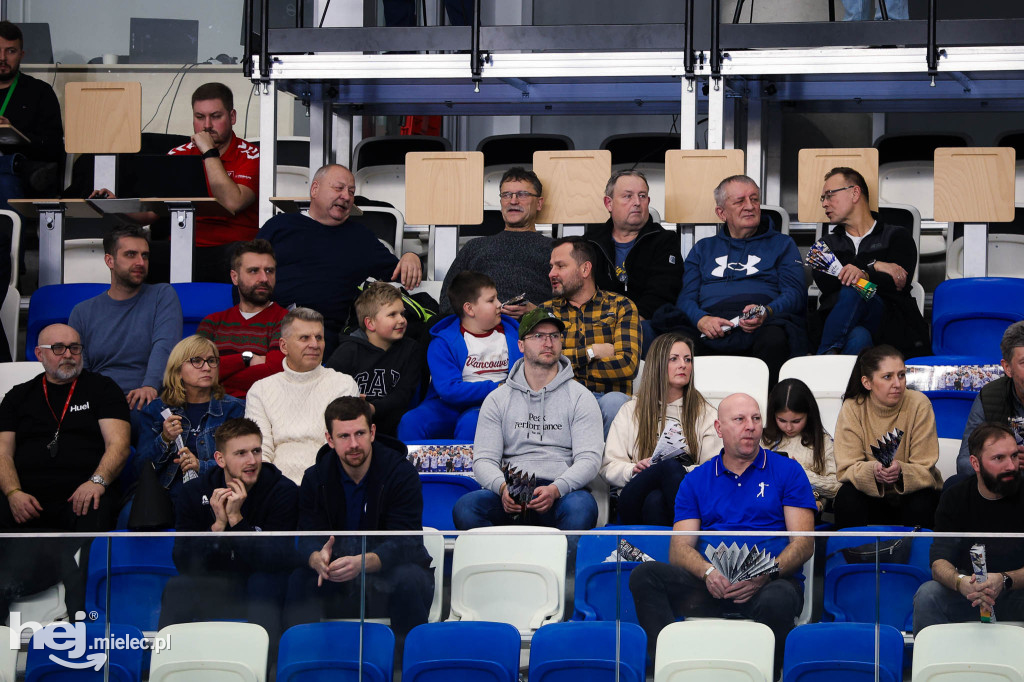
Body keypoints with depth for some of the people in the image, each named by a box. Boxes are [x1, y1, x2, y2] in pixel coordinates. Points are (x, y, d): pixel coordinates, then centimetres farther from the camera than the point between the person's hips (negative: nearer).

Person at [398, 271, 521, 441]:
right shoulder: (443, 342, -1)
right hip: (450, 405, 0)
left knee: (470, 423, -36)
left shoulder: (511, 332, 11)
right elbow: (449, 389, -12)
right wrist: (494, 389, -16)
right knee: (411, 422, -28)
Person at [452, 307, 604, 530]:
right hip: (511, 498, 1)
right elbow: (484, 460, 8)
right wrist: (503, 487, -17)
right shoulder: (497, 399, 16)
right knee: (465, 507, -30)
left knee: (581, 507, -38)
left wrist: (555, 489, -21)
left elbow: (589, 459, -1)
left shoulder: (581, 398, 10)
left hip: (561, 495, -1)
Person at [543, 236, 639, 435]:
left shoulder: (620, 306, 11)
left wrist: (568, 364, -3)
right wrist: (591, 352, -4)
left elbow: (628, 363, -5)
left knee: (615, 402, -37)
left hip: (607, 398, 0)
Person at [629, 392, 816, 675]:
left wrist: (766, 573, -15)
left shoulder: (787, 471, 14)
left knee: (776, 601, -40)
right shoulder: (697, 480, 20)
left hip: (770, 582, -2)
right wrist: (708, 573, -14)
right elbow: (680, 547, 10)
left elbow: (803, 543, 5)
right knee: (644, 575, -25)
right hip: (710, 585, 3)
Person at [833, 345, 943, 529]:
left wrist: (901, 471, -38)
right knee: (847, 496, -30)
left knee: (922, 500, -32)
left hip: (911, 495, 0)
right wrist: (872, 471, -38)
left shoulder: (918, 404, -14)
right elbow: (846, 468, -16)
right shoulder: (852, 408, -12)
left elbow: (925, 470, -15)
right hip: (871, 498, 0)